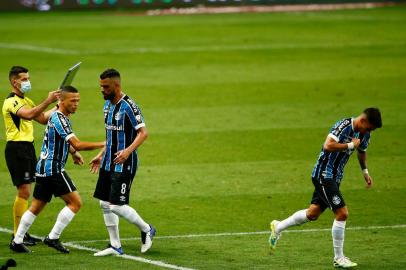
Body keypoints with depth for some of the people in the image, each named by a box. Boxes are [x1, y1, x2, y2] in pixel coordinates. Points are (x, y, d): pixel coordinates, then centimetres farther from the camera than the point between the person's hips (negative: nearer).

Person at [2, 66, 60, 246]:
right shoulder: (11, 101, -12)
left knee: (25, 192, 12)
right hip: (17, 148, -10)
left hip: (27, 148, 10)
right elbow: (29, 115, -30)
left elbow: (42, 118, 19)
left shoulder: (25, 101, 19)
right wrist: (48, 101, -30)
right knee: (24, 192, -10)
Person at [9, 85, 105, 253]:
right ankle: (53, 238, -8)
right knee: (75, 202, -7)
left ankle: (17, 241, 14)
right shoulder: (59, 119, -16)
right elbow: (77, 145, -24)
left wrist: (74, 153, 18)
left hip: (43, 168, 10)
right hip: (53, 168, -10)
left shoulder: (57, 116, 16)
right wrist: (102, 145, -21)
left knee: (36, 206, 14)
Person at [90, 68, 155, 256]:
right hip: (108, 163, 9)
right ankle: (115, 246, 15)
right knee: (105, 204, 7)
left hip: (124, 164, -9)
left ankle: (146, 230, 12)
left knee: (117, 206, -11)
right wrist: (101, 155, 20)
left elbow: (143, 133, -19)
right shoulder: (107, 104, 11)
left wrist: (128, 151, -31)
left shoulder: (128, 106, -16)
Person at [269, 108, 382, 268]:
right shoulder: (343, 126, -21)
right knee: (342, 213, -13)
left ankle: (278, 227, 35)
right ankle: (338, 258, -2)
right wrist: (350, 145, -26)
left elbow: (362, 151, 29)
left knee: (313, 213, 15)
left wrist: (365, 172, 24)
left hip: (334, 178, 9)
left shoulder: (364, 134, 7)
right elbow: (328, 146, -35)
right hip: (324, 175, -9)